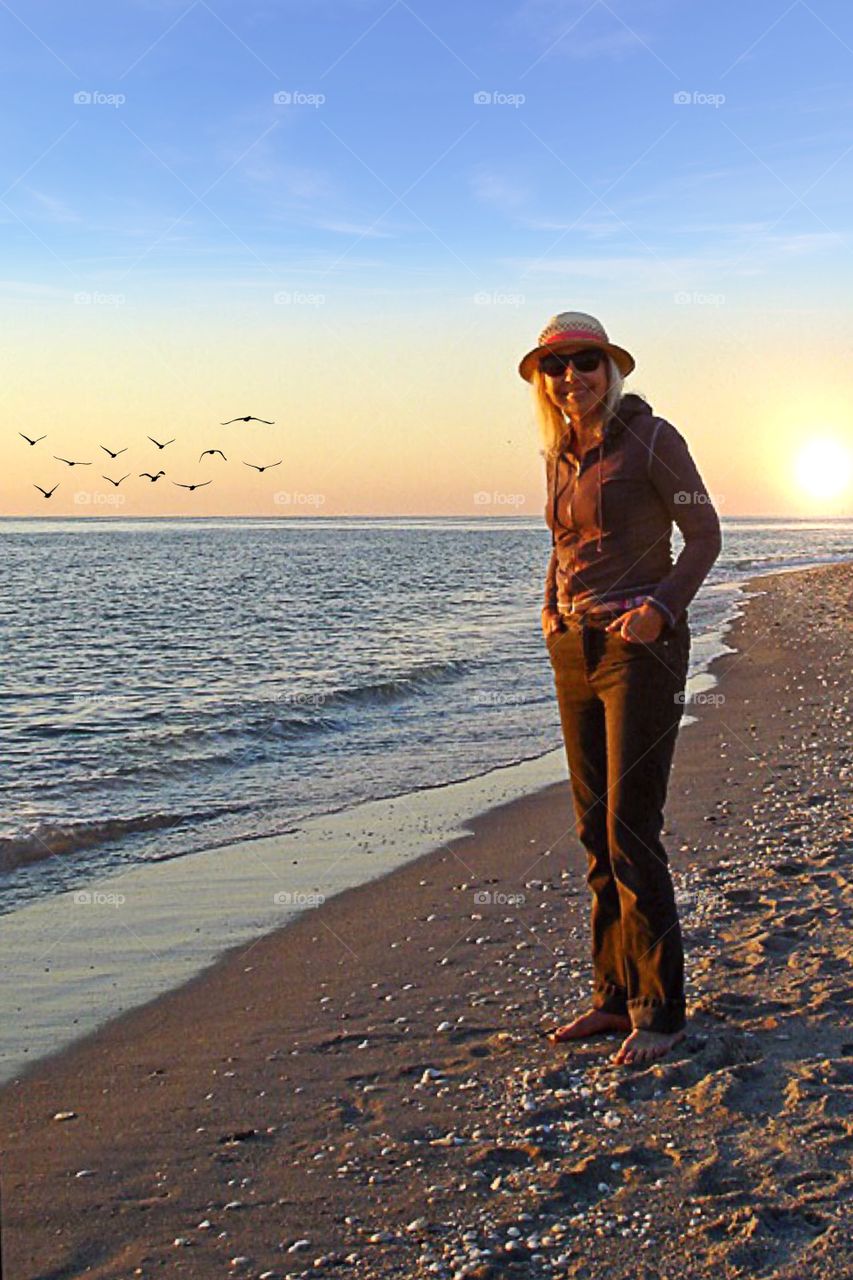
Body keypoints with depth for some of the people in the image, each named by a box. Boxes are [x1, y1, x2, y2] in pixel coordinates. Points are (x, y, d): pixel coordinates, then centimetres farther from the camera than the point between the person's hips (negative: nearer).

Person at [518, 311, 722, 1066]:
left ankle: (659, 1010, 0)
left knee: (630, 831, -10)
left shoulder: (650, 438, -6)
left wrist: (660, 608, -20)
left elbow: (705, 535, -6)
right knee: (596, 831, 9)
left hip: (640, 645, -7)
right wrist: (552, 611, 10)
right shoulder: (561, 456, 13)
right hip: (575, 651, 7)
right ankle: (615, 996, 18)